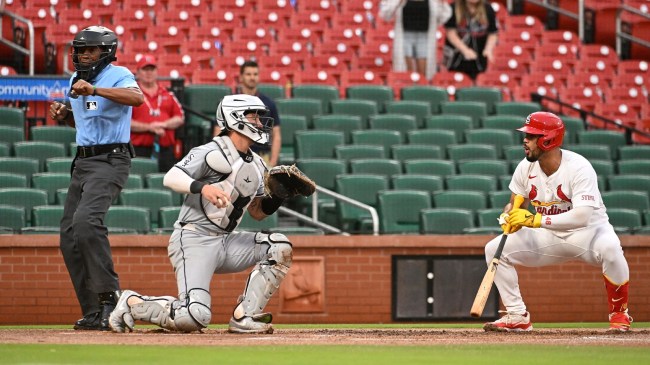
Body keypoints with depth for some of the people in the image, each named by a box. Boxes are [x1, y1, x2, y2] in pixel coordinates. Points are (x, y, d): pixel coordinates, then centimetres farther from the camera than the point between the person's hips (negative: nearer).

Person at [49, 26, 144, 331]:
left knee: (86, 219, -29)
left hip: (110, 160, -9)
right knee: (69, 236, 5)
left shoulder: (117, 75, -9)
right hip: (83, 162, 9)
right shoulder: (75, 80, 16)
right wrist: (63, 114, 7)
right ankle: (93, 314, 10)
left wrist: (95, 90, -40)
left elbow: (137, 98, -31)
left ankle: (109, 297, -24)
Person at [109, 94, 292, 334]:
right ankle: (132, 303, 2)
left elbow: (258, 212, 20)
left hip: (225, 242, 8)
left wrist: (277, 197, 0)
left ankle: (244, 317, -6)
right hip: (194, 240, -8)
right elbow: (170, 178, -21)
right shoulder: (212, 152, -10)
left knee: (279, 246, -6)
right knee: (196, 316, -23)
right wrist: (202, 187, -38)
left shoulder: (257, 166, 14)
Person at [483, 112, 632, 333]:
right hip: (549, 236, 6)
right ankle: (517, 316, 0)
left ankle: (619, 314, -18)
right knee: (494, 249, -7)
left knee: (609, 247, -39)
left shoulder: (578, 167, -25)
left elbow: (582, 217, -36)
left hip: (588, 230, -6)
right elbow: (515, 203, 8)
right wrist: (509, 217, -19)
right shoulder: (526, 168, -6)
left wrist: (534, 219, -39)